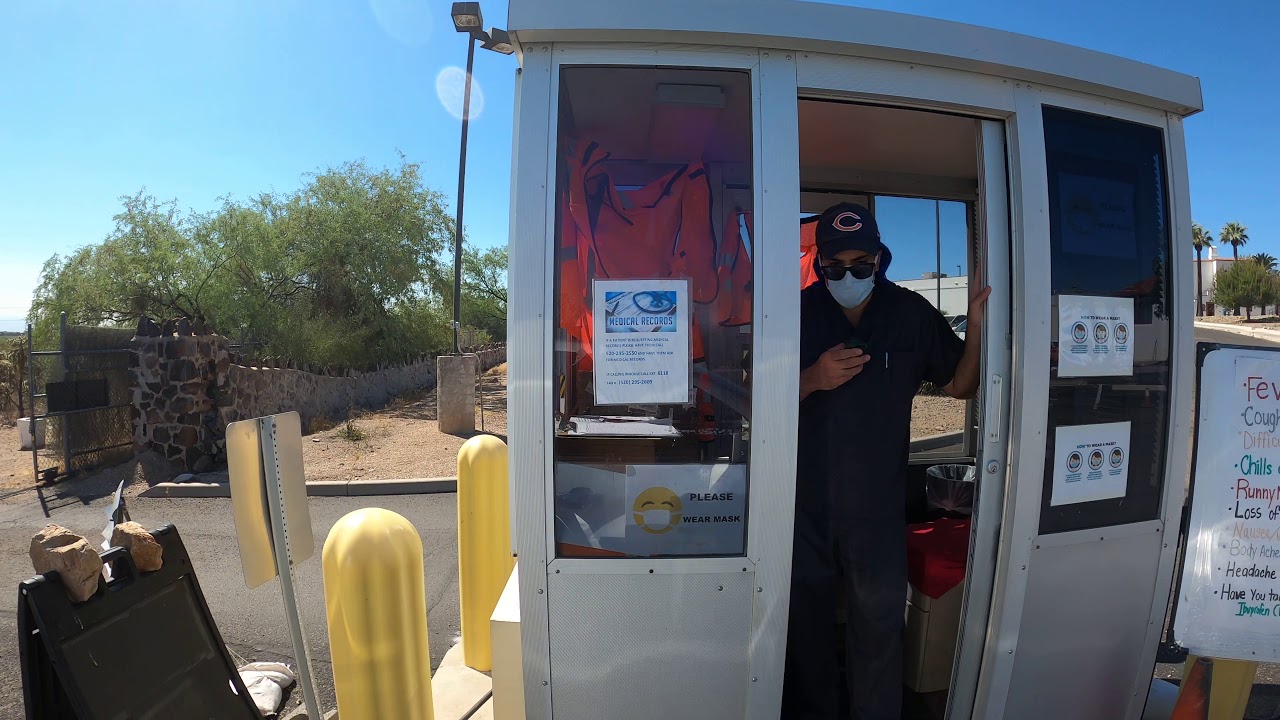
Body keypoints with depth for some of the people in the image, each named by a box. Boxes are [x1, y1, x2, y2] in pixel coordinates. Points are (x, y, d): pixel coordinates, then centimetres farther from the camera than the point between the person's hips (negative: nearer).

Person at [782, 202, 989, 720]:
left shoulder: (912, 314, -2)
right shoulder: (797, 314, -6)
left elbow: (959, 386, 4)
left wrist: (975, 327, -13)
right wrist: (812, 379, -23)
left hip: (879, 505, 0)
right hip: (806, 503, 1)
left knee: (879, 625, 11)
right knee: (808, 620, 18)